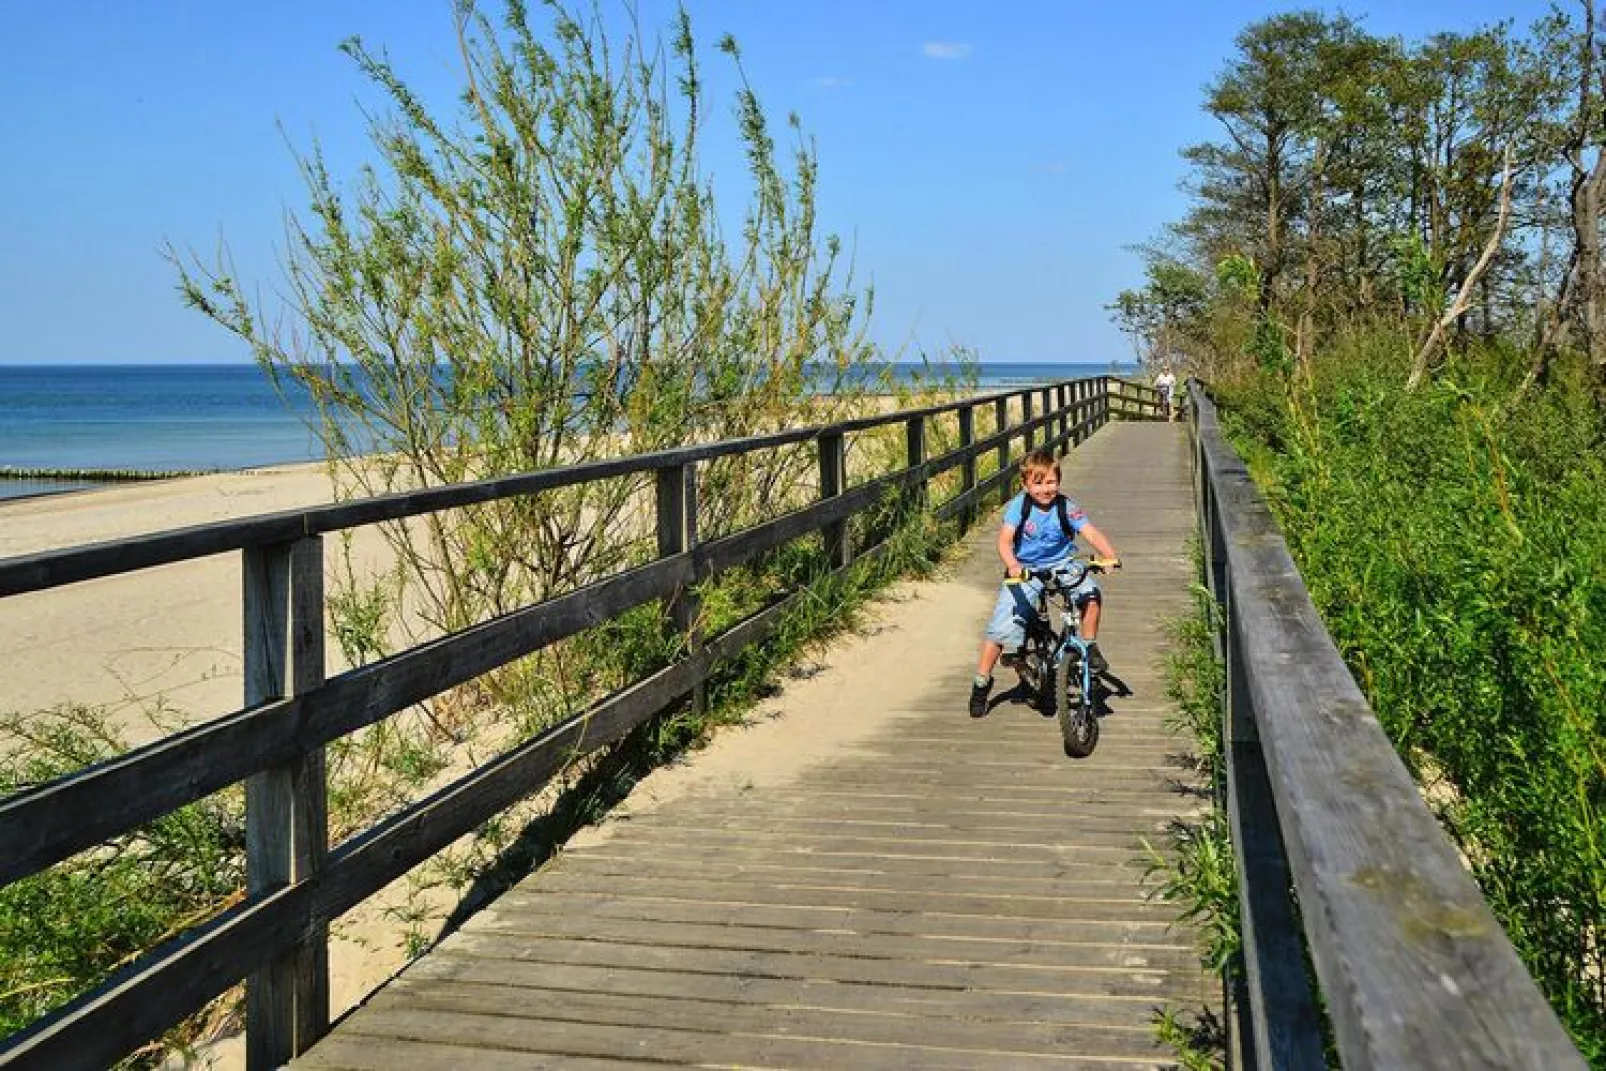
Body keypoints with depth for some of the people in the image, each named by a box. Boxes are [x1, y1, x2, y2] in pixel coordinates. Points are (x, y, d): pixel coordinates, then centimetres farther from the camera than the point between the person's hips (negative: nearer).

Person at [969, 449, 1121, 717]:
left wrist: (1111, 556, -39)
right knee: (1000, 628, -10)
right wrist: (1012, 565, -45)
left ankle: (1090, 647, -4)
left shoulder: (1066, 507, -11)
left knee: (1091, 593, -28)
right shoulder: (1018, 506, -15)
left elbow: (1091, 533, -20)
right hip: (1024, 571, -1)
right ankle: (981, 683, 8)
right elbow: (1004, 539, -26)